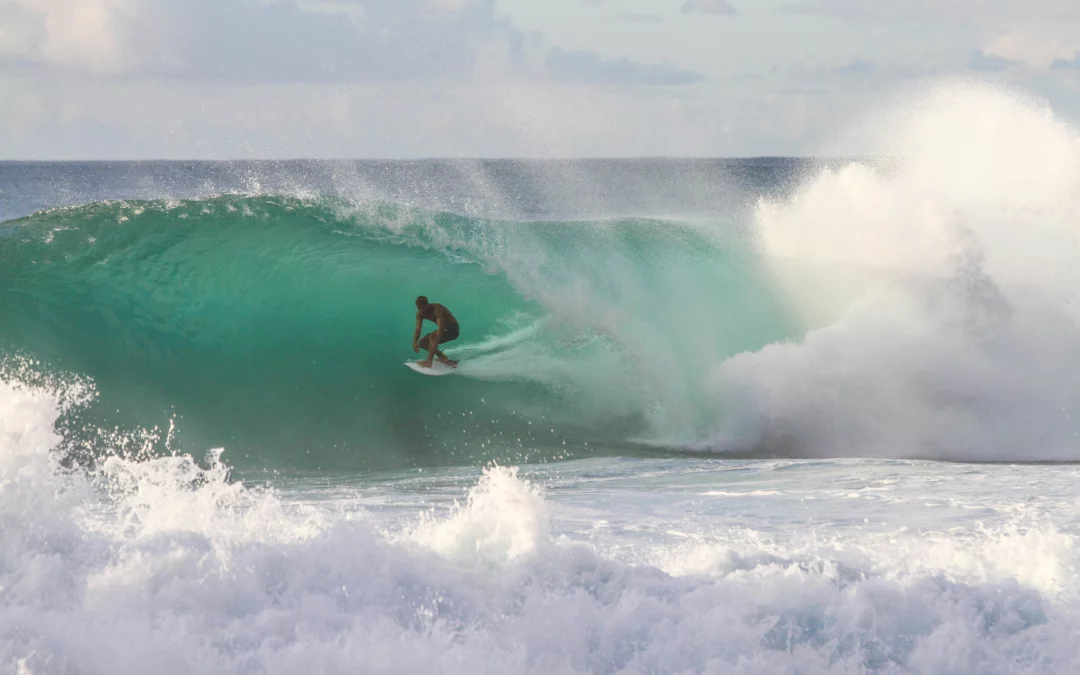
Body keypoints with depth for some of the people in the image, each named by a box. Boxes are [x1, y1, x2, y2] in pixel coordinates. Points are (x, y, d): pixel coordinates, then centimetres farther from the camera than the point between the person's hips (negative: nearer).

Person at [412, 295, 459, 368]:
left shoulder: (436, 308, -29)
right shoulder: (420, 313, -6)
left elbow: (441, 327, -38)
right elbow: (418, 329, -9)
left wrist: (435, 343, -48)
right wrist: (414, 343, -25)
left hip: (453, 329, -8)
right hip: (445, 329, 8)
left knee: (432, 336, -32)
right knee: (422, 343, -1)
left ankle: (429, 363, -35)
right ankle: (443, 358, 4)